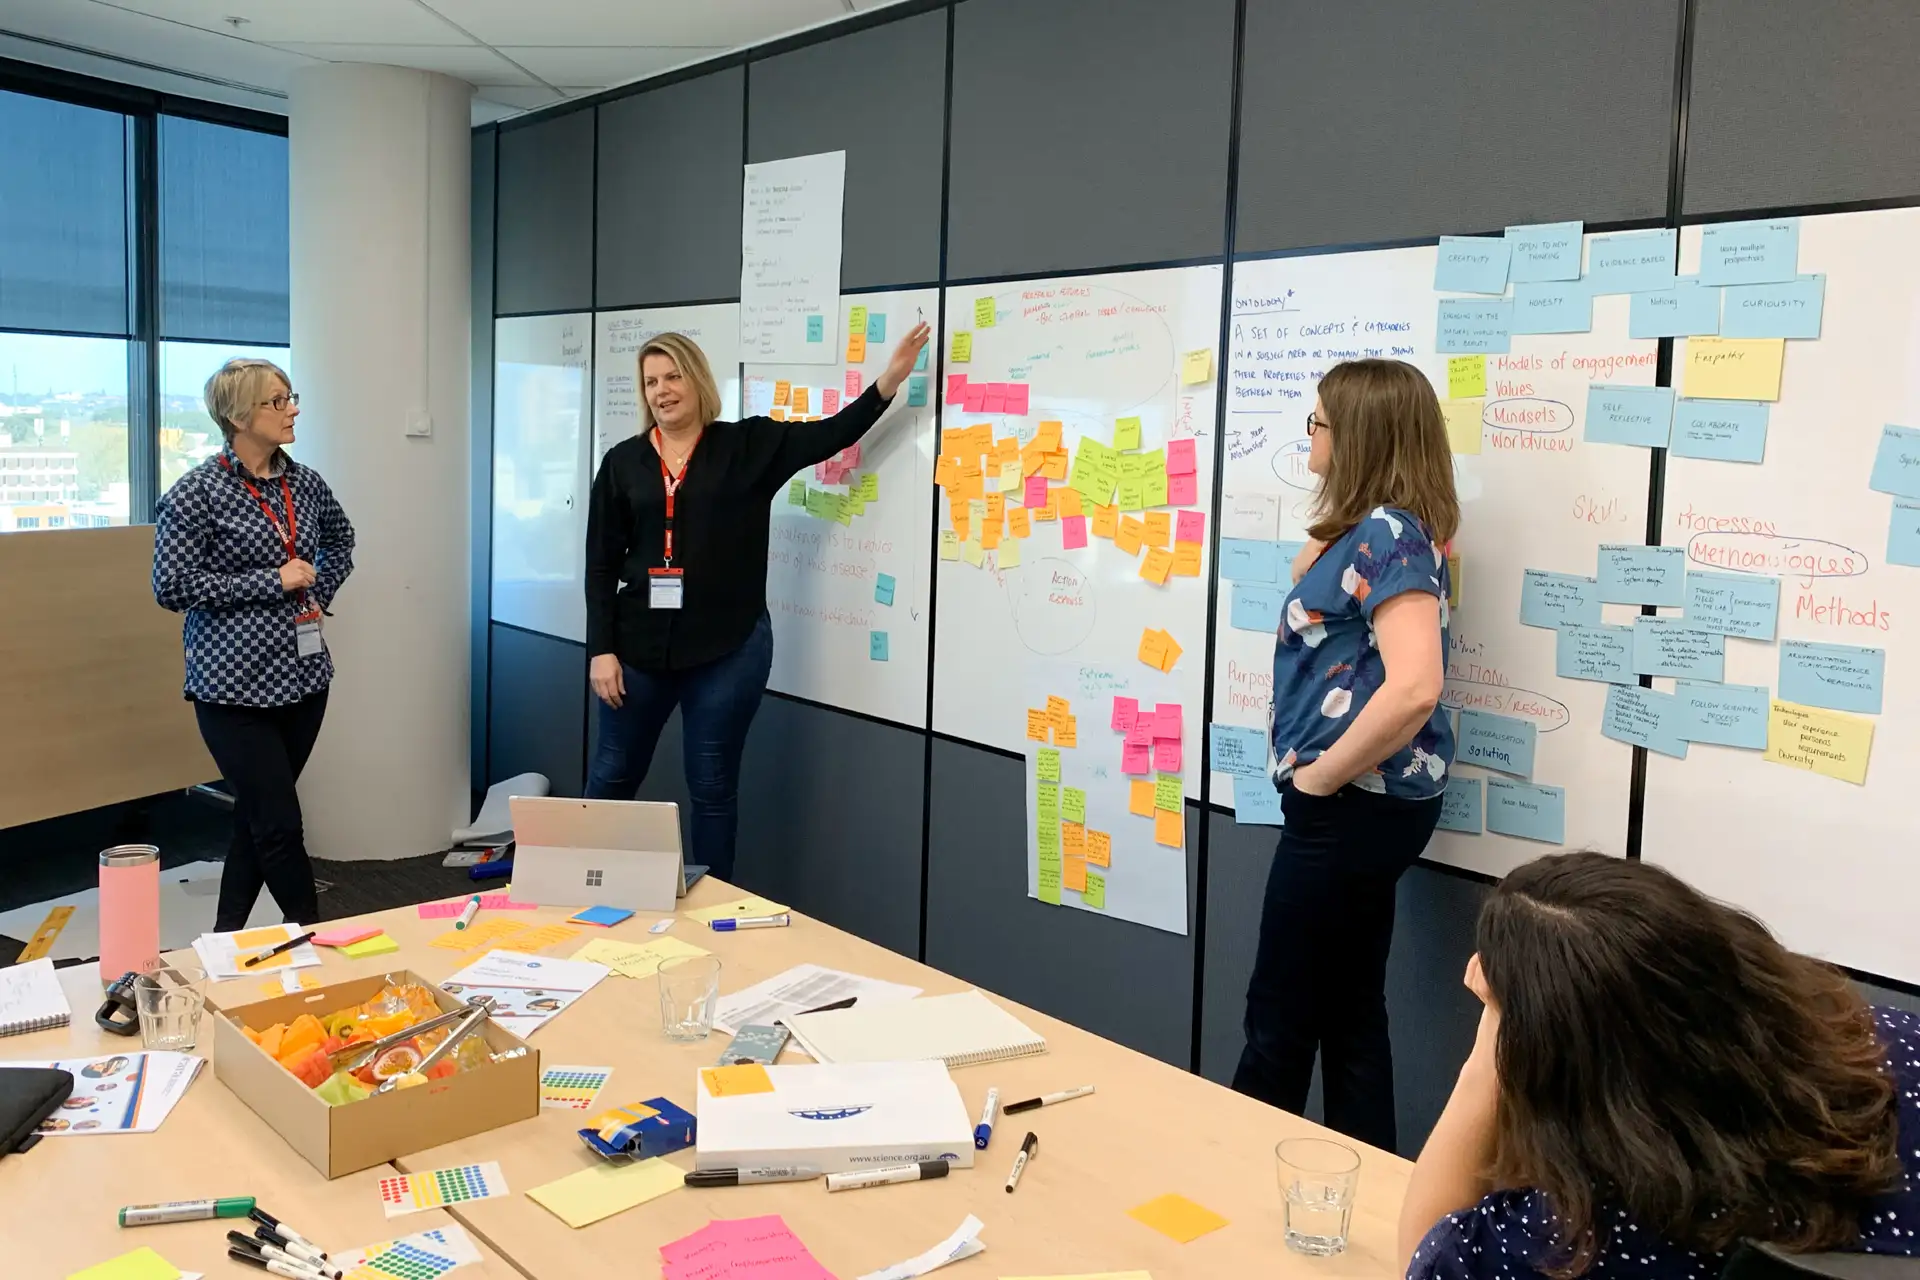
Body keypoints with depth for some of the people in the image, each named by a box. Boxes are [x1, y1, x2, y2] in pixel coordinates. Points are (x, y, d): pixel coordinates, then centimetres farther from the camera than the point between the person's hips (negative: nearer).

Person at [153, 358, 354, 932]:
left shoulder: (305, 483, 6)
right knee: (279, 824, -4)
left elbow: (340, 539, 26)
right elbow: (171, 587, -14)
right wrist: (273, 581, -16)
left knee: (257, 814, 15)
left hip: (303, 675, 6)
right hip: (236, 684, -6)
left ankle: (228, 934, 29)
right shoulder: (197, 492, -10)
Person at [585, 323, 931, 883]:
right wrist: (601, 649, -3)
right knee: (613, 775, 13)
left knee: (713, 786, 9)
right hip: (640, 646, 2)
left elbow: (833, 433, -8)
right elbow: (601, 564, 4)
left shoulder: (749, 445, 1)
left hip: (729, 648, -2)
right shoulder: (623, 462, 5)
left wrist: (889, 380, -20)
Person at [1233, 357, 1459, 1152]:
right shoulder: (1367, 529, 10)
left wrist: (1320, 775, -21)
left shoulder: (1388, 534, -20)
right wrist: (1325, 534, 12)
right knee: (1347, 1010, 18)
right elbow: (1311, 598, 26)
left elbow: (1414, 687, -31)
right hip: (1361, 804, 10)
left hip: (1353, 806, -10)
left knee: (1281, 1018, 6)